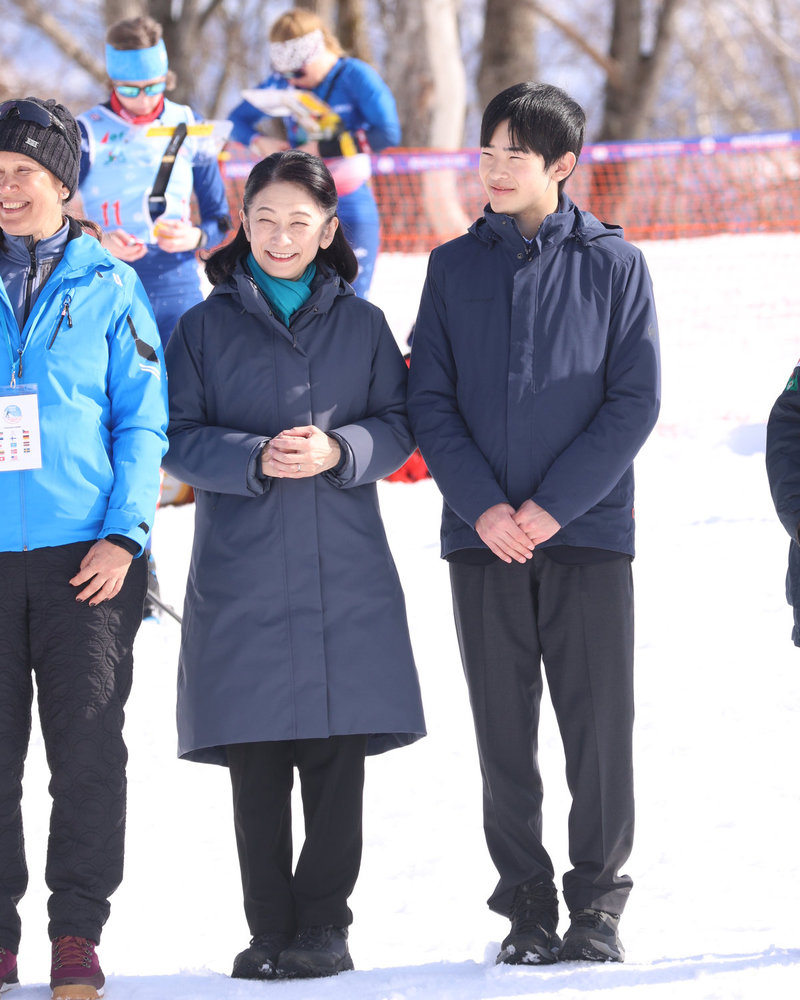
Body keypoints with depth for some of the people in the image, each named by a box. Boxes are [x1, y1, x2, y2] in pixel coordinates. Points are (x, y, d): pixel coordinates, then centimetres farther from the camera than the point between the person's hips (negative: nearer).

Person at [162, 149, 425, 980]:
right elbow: (178, 438, 0)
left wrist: (337, 451, -14)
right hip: (241, 570, -1)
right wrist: (258, 459, -17)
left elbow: (397, 428, 5)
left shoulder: (361, 325, 10)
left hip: (344, 572, 1)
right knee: (256, 762, -2)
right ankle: (269, 932, 6)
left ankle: (323, 924, 8)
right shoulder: (206, 327, 6)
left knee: (337, 754, -2)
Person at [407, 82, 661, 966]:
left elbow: (635, 399, -2)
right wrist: (482, 505, -10)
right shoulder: (454, 267, 8)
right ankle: (526, 907, 12)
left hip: (589, 529, -2)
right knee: (503, 728, 4)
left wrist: (554, 505, -10)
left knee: (598, 722, -2)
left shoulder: (613, 264, 2)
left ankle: (597, 902, 7)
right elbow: (429, 400, 5)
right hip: (483, 531, 2)